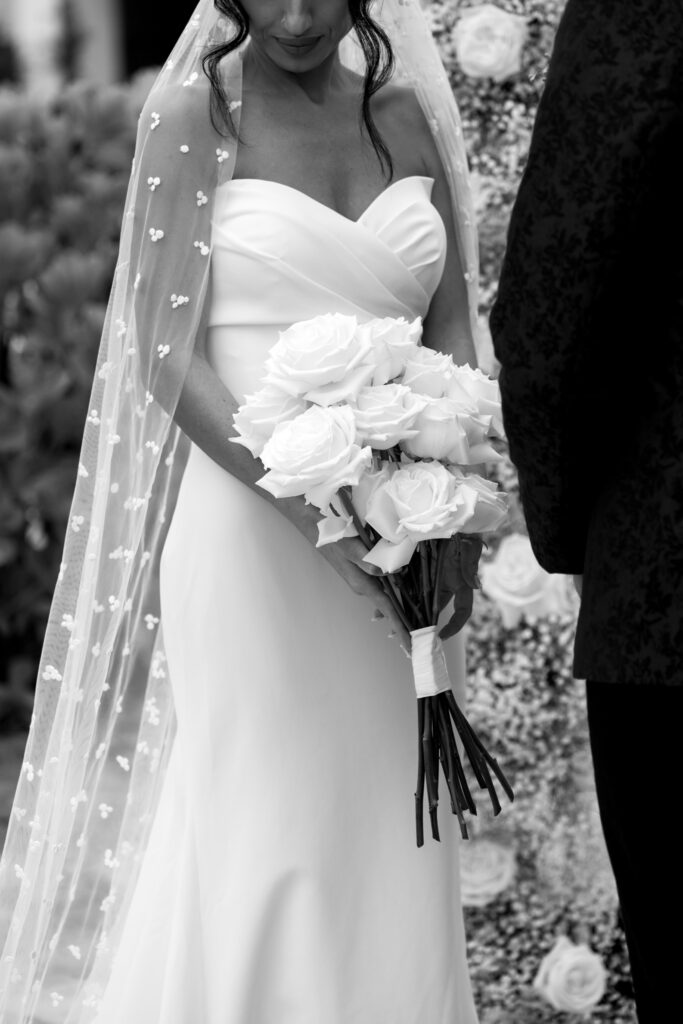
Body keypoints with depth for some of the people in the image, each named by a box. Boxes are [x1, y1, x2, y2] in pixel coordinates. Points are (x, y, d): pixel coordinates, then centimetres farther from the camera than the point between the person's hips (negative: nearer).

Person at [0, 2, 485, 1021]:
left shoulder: (408, 117, 9)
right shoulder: (196, 115, -3)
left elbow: (453, 332, 10)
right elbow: (164, 351, -8)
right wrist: (312, 506, -19)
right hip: (252, 525, -4)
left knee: (390, 851, 6)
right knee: (265, 839, -3)